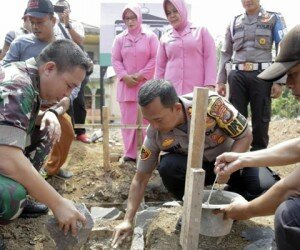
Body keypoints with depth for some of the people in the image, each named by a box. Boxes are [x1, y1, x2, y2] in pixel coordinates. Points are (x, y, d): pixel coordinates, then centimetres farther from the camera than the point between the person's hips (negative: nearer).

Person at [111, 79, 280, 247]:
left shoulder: (209, 103, -32)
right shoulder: (155, 135, -21)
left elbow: (246, 135, -19)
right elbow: (141, 179, -10)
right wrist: (128, 220, -12)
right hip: (196, 167, 2)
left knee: (266, 188, -29)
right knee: (167, 166, -30)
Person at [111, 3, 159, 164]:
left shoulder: (150, 36, 1)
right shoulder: (120, 38, 7)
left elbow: (155, 59, -3)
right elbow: (115, 60, 6)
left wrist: (141, 75, -11)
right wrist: (125, 76, -9)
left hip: (146, 85, -2)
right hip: (126, 85, 2)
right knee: (128, 120, 5)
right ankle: (129, 154, 13)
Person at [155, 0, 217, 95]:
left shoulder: (201, 31, 9)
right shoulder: (165, 38, 14)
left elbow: (210, 58, 2)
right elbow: (160, 66, 16)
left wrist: (209, 84, -9)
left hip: (197, 89, -2)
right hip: (171, 90, 2)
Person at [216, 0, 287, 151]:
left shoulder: (274, 19, 7)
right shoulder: (234, 22, 14)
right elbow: (225, 53, 15)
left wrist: (279, 81, -9)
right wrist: (220, 81, 8)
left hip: (262, 75, -2)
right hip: (237, 75, 2)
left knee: (261, 119, 1)